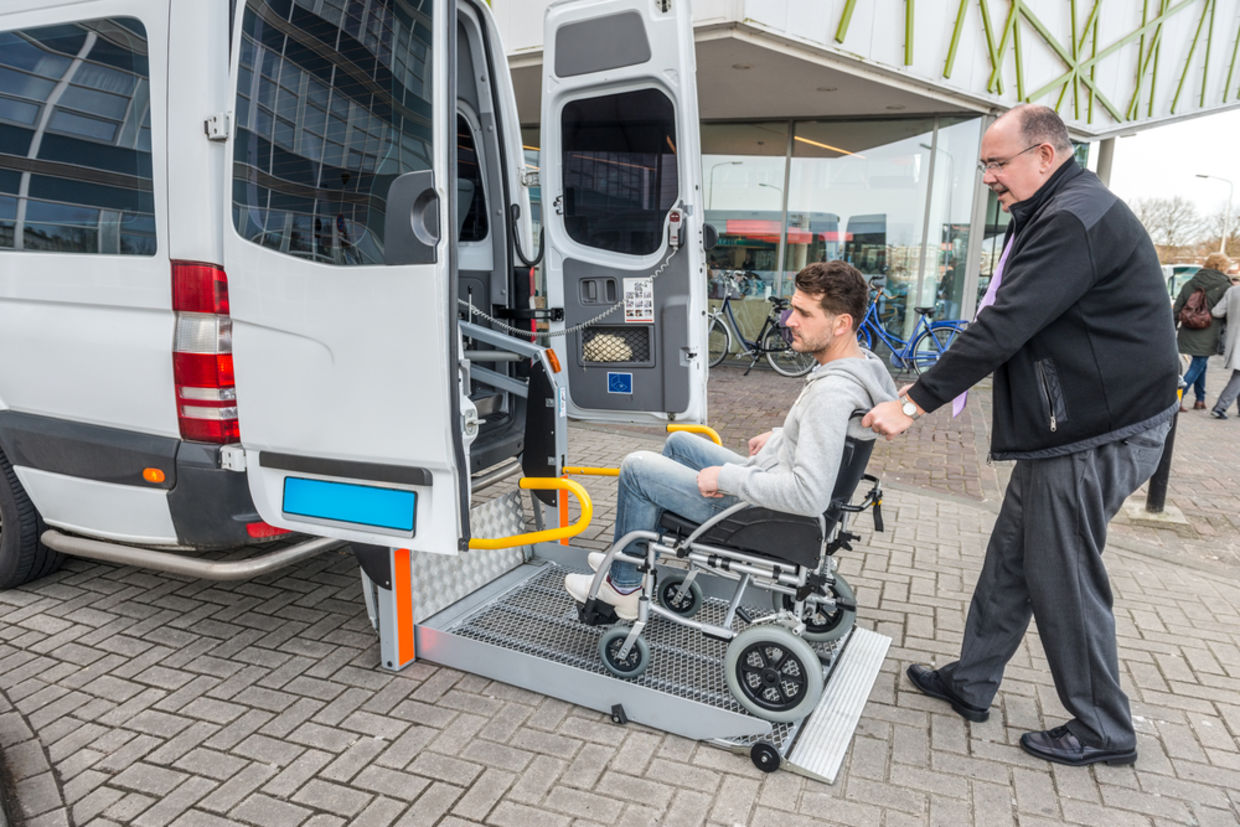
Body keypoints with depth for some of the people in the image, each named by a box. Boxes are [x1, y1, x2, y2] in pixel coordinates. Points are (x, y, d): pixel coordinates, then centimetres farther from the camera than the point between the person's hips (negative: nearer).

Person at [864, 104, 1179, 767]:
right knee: (1010, 558, 15)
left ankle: (1102, 731, 22)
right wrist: (922, 390, 11)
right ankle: (971, 683, 30)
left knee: (1061, 579, 2)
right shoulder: (1058, 213, 16)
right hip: (1065, 427, 10)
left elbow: (1002, 328, -26)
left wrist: (914, 402, -22)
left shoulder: (1074, 219, -18)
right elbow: (1010, 325, 17)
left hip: (1094, 438, -10)